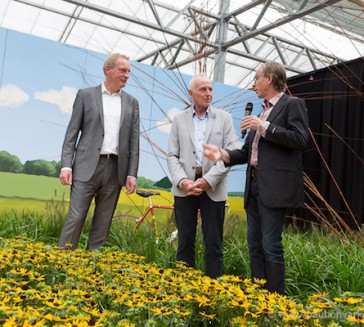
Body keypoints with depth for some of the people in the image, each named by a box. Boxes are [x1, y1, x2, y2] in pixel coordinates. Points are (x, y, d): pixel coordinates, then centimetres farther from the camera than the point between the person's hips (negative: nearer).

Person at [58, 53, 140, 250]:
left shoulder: (132, 103, 13)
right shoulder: (86, 95, 6)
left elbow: (134, 141, 9)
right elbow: (72, 133, 3)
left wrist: (132, 174, 1)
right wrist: (66, 166, -8)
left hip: (115, 169, 3)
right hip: (88, 166, -2)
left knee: (103, 223, 5)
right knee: (75, 217, -6)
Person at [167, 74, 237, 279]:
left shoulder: (224, 118, 6)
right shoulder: (180, 120, 11)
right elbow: (173, 156, 6)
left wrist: (208, 180, -12)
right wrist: (182, 181, -11)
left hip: (213, 188, -1)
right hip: (185, 187, 1)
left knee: (214, 243, 2)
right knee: (185, 241, 7)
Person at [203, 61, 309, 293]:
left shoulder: (292, 104, -2)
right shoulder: (262, 111, 21)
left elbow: (301, 140, -15)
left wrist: (264, 127, -14)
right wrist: (223, 154, 2)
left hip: (275, 186, -8)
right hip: (254, 185, 8)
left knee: (271, 245, -7)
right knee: (255, 245, 11)